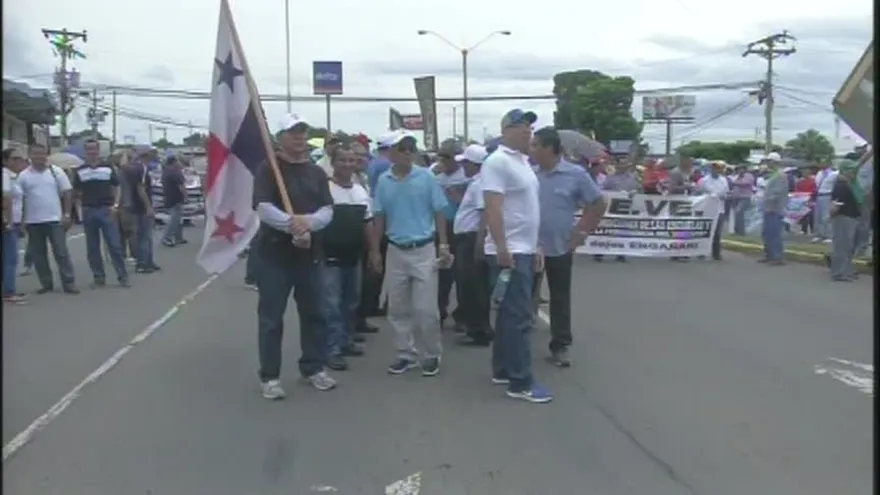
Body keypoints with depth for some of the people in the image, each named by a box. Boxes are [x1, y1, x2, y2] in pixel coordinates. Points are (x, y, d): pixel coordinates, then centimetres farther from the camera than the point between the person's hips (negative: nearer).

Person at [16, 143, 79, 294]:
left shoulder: (56, 171, 1)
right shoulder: (23, 176, 3)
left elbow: (66, 193, 1)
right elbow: (19, 198, 5)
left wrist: (67, 214, -5)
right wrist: (22, 220, -1)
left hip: (55, 219, -2)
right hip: (33, 221, 2)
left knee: (61, 252, -2)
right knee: (38, 254, 7)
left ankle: (68, 283, 1)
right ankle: (46, 284, 16)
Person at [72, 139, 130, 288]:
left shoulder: (108, 168, 5)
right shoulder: (79, 171, 7)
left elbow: (116, 187, 6)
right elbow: (76, 192, 10)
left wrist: (115, 205, -6)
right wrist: (80, 205, -4)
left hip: (106, 210, -2)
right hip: (88, 211, 2)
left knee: (115, 245, -5)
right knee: (92, 248, 6)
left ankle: (123, 276, -1)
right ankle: (99, 277, 14)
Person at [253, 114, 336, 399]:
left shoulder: (317, 173, 11)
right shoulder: (268, 170, -4)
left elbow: (327, 211, 1)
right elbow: (264, 208, -17)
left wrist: (308, 222, -19)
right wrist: (292, 223, -31)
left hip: (310, 253, 5)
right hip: (275, 252, -5)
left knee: (313, 313, 12)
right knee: (271, 317, 1)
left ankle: (314, 368, 26)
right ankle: (269, 376, 9)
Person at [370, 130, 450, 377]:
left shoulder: (426, 177, -7)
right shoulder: (383, 181, 1)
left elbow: (438, 213, -2)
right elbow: (379, 217, 8)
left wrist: (444, 247, -6)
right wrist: (375, 250, 9)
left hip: (423, 249, -3)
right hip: (396, 251, 3)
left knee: (425, 308, -2)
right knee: (398, 308, 10)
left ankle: (431, 355, 14)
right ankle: (406, 354, 23)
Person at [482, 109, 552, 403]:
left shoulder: (523, 161, 16)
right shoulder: (497, 162, -14)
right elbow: (493, 208, -21)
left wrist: (534, 247, 21)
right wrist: (502, 248, -25)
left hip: (524, 251, 10)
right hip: (508, 252, -10)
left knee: (510, 315, 14)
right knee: (519, 317, -8)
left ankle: (502, 370, 23)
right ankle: (521, 382, -3)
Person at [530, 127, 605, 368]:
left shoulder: (576, 174, -7)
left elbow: (598, 205, 0)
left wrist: (581, 232, -4)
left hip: (560, 247, -2)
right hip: (529, 246, 2)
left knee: (560, 298, 7)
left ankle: (560, 346, 18)